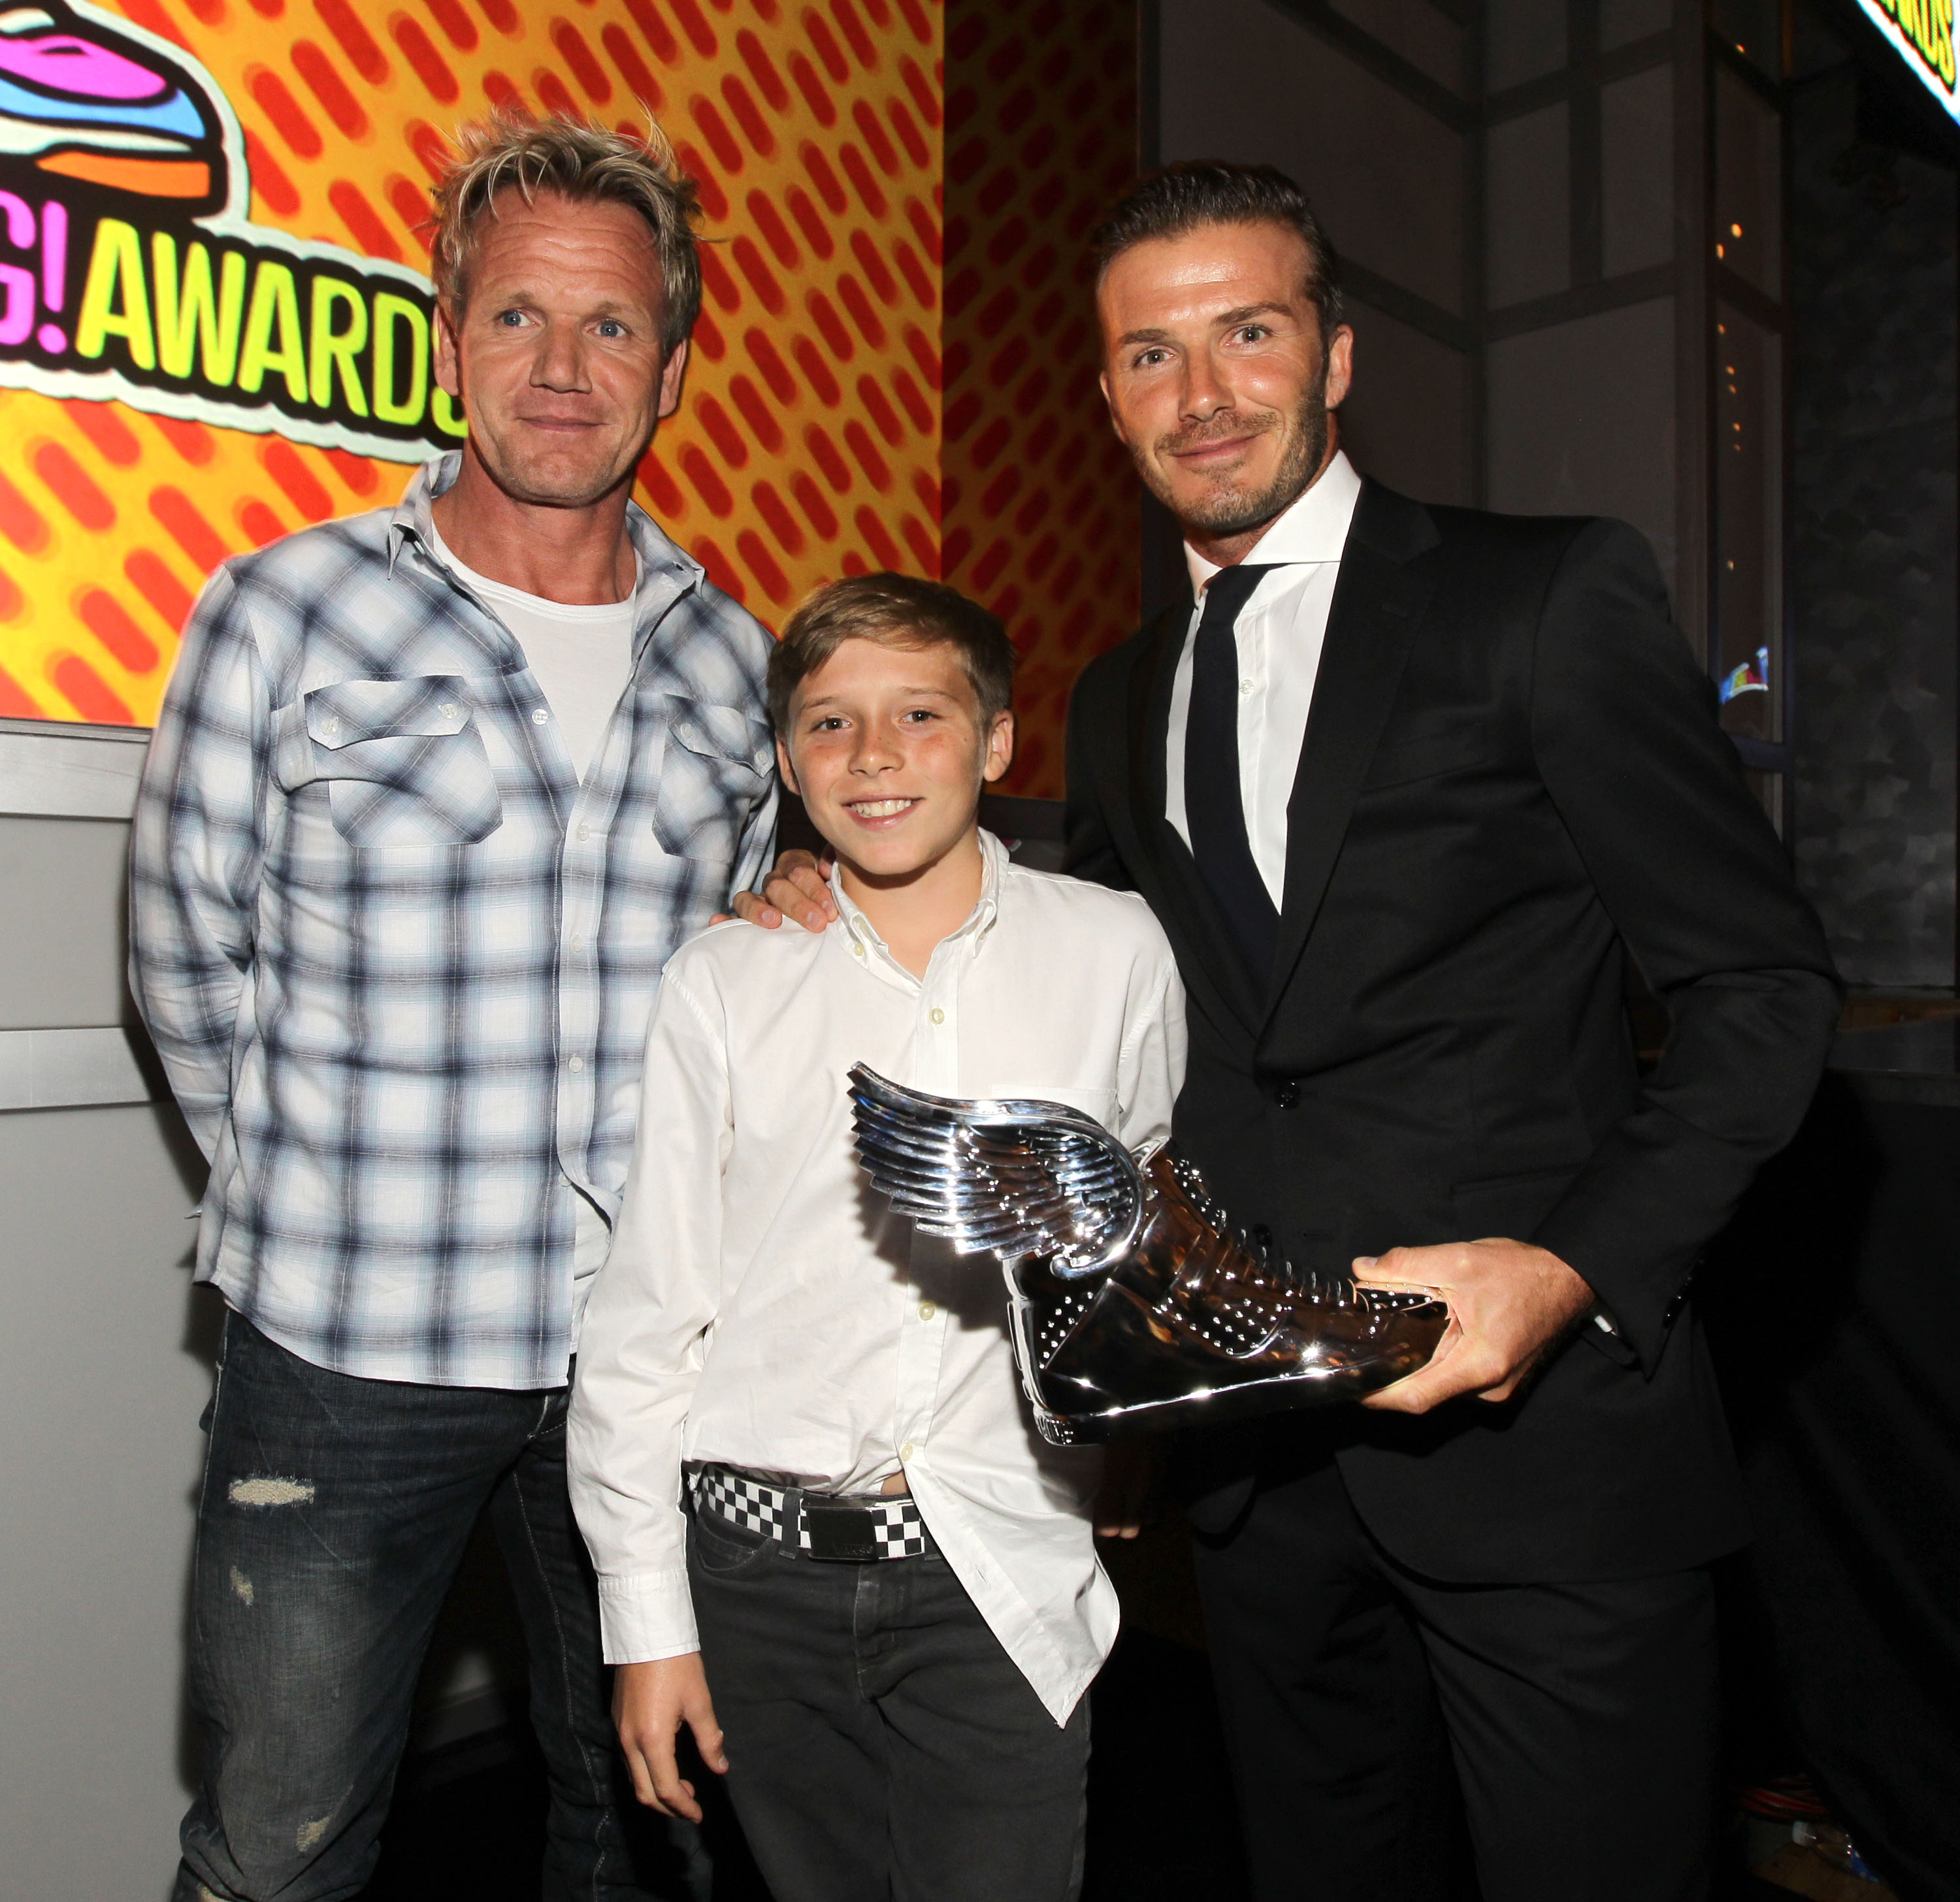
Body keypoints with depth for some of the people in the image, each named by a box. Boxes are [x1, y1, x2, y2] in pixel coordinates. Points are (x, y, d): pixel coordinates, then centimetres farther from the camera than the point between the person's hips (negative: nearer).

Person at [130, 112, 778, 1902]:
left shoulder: (734, 658, 5)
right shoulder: (282, 613, -5)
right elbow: (191, 964, 1)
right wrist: (330, 1202, 4)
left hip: (649, 1347, 3)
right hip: (347, 1351, -2)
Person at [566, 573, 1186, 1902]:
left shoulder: (1113, 953, -1)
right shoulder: (726, 981, -2)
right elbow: (647, 1309, 1)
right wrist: (646, 1617, 2)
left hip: (1000, 1578, -1)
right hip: (764, 1572, 1)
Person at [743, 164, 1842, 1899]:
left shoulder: (1548, 600, -6)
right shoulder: (1120, 702, 11)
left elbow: (1763, 986, -7)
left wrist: (1579, 1268, -21)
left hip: (1544, 1434, -5)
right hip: (1265, 1463, 5)